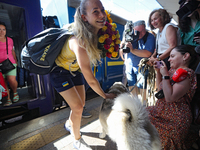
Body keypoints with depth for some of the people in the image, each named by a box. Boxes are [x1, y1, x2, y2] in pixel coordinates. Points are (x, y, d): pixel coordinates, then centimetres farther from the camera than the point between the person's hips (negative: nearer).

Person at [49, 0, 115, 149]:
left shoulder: (97, 33, -14)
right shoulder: (79, 42, -38)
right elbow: (90, 80, -32)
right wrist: (105, 95, -17)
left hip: (74, 69, 7)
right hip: (60, 71, -7)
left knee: (81, 104, 14)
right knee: (77, 107, -9)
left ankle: (69, 123, 48)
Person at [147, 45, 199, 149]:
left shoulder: (187, 74, -18)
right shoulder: (173, 70, 7)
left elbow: (169, 98, -27)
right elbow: (160, 87, 17)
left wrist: (165, 75, -22)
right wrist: (158, 71, 5)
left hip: (174, 120, -8)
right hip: (162, 111, 8)